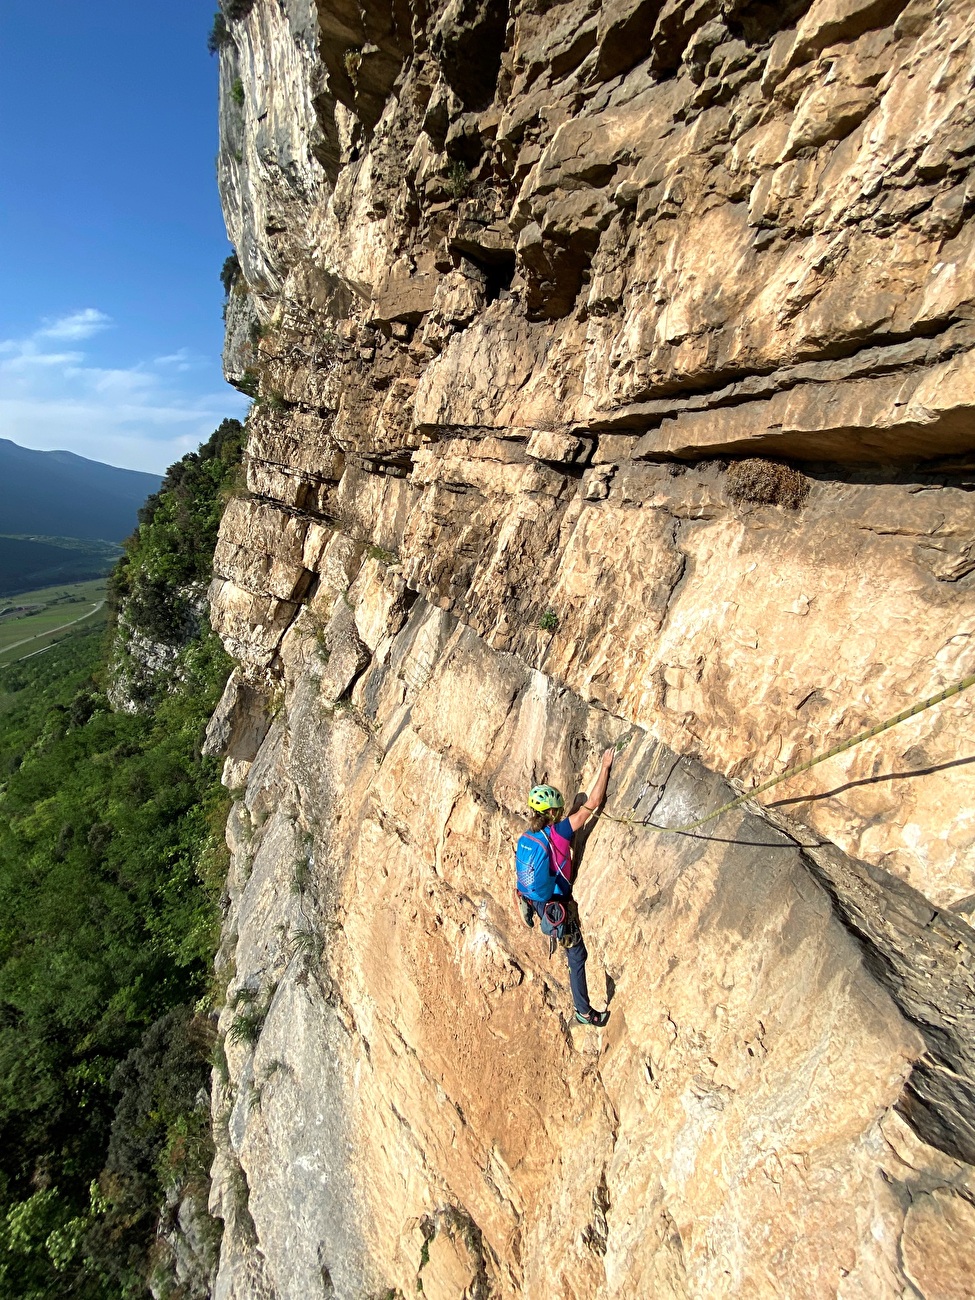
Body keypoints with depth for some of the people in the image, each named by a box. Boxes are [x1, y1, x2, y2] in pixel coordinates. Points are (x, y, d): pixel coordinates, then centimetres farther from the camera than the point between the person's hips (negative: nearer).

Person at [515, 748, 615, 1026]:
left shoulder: (525, 838, -6)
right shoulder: (558, 833, -26)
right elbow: (592, 803, -26)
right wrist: (605, 766, -20)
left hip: (534, 904, 7)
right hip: (557, 909, -7)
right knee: (577, 956, 12)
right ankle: (584, 1012, 27)